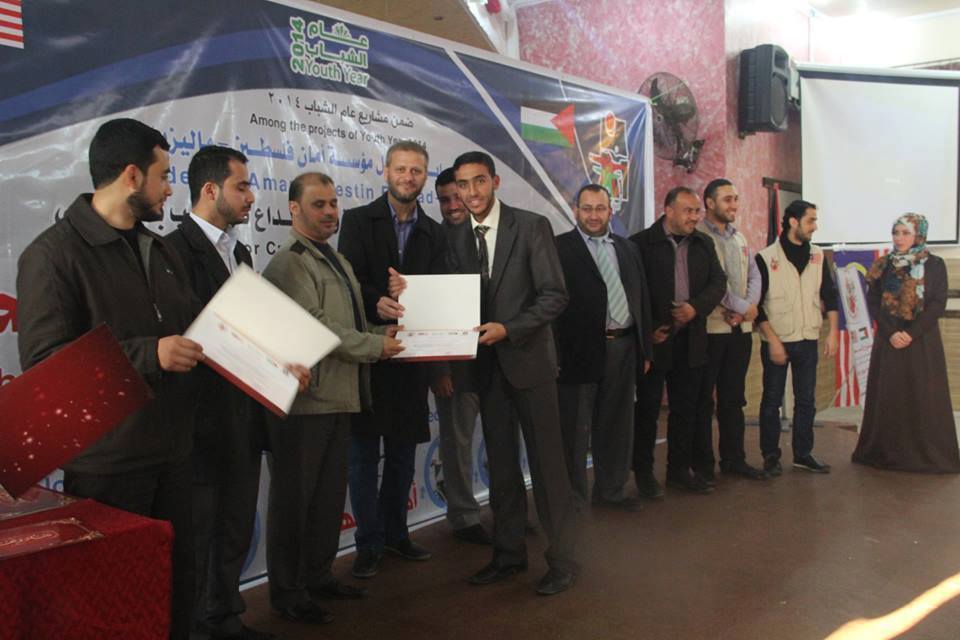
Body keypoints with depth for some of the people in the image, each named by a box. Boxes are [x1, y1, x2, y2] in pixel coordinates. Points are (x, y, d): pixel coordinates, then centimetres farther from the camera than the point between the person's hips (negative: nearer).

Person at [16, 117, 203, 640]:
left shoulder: (161, 252, 14)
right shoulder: (53, 253, -10)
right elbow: (43, 361, -16)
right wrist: (148, 354, -25)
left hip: (171, 452, 7)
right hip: (106, 462, -6)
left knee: (178, 582, 12)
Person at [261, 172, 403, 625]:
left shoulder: (337, 261, 17)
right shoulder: (289, 264, -13)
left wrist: (383, 332, 4)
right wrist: (376, 346, -12)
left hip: (338, 398, 9)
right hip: (304, 400, -9)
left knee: (330, 495, 17)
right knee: (294, 497, 4)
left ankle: (318, 575, 33)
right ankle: (287, 591, 18)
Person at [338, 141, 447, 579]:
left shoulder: (434, 233, 11)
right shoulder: (358, 220, 1)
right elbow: (351, 280, -11)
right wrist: (377, 303, -31)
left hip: (411, 355, 4)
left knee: (403, 452, 14)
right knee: (364, 453, 3)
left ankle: (395, 533, 29)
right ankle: (368, 544, 15)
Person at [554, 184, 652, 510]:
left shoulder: (628, 249, 14)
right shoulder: (559, 248, -4)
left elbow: (642, 298, 15)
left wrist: (645, 349, 12)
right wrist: (555, 355, -15)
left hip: (623, 349, 6)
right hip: (580, 350, -5)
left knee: (617, 426, 15)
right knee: (575, 430, 5)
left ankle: (611, 490, 30)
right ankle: (573, 496, 19)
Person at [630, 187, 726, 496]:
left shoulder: (704, 244, 10)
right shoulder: (642, 243, -7)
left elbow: (718, 282, 6)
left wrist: (696, 307, -12)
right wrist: (649, 329, -13)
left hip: (690, 340, 5)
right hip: (655, 340, -5)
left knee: (686, 409, 12)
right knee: (648, 408, 5)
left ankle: (680, 469, 25)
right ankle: (643, 471, 17)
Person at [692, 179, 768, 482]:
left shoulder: (739, 238, 17)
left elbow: (754, 276, 12)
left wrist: (749, 306, -7)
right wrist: (743, 307, -13)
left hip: (740, 328, 7)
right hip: (710, 328, -7)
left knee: (734, 398, 14)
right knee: (703, 398, 2)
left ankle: (733, 458, 24)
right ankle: (702, 464, 12)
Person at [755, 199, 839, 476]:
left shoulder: (817, 256, 5)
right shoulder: (766, 258, -9)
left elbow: (829, 295, 12)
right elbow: (756, 304, -9)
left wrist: (833, 332, 5)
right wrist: (773, 340, -13)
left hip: (808, 341, 4)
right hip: (776, 341, -4)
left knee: (806, 400, 10)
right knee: (772, 401, 4)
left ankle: (803, 454, 21)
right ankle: (771, 456, 15)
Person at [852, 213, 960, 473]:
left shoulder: (934, 265, 1)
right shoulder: (883, 266, 6)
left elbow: (938, 304, -6)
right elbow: (873, 303, 1)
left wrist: (911, 334, -15)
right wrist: (891, 332, -12)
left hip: (922, 341, -2)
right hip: (888, 341, 2)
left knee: (923, 398, -1)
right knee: (888, 397, 3)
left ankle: (928, 455, 7)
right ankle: (887, 452, 11)